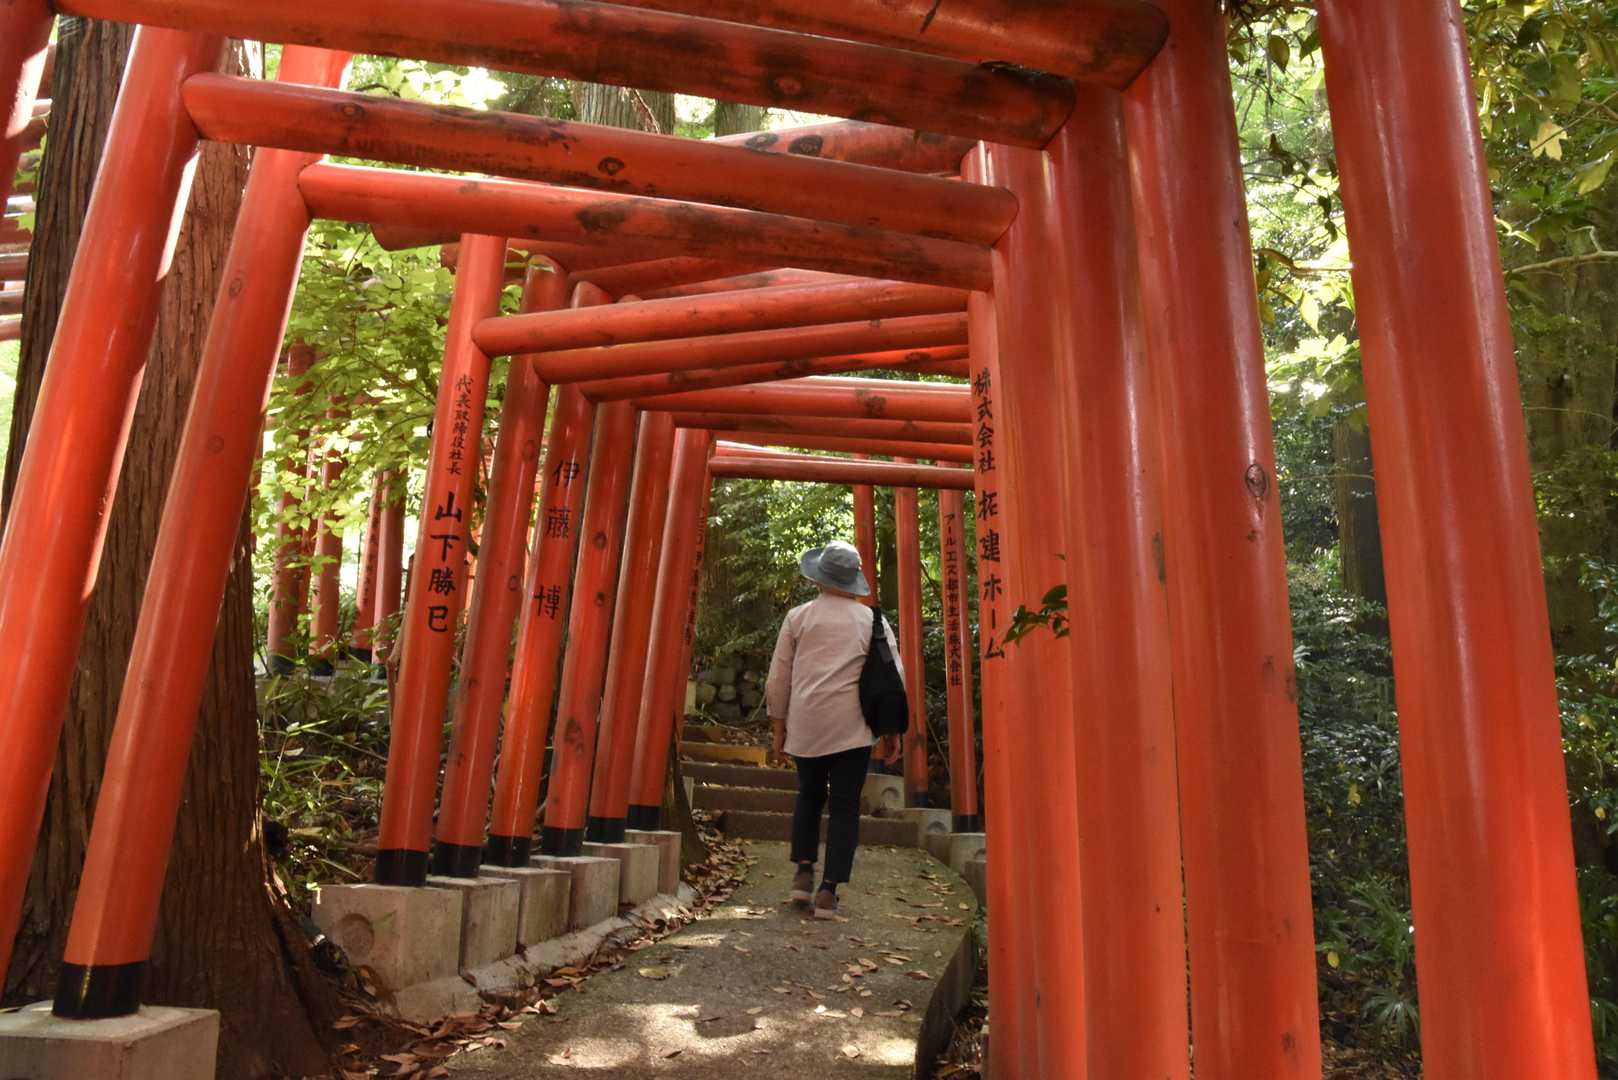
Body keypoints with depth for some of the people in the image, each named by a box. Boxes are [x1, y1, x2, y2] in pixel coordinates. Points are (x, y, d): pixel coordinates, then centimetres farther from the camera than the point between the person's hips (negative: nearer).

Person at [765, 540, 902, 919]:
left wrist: (779, 727, 15)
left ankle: (803, 871, 9)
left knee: (809, 796, 20)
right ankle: (828, 889, 2)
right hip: (852, 728, -1)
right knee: (844, 806, 5)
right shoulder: (873, 620, 5)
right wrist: (892, 731, 13)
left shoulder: (798, 616, 5)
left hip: (806, 724, 1)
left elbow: (778, 677, 6)